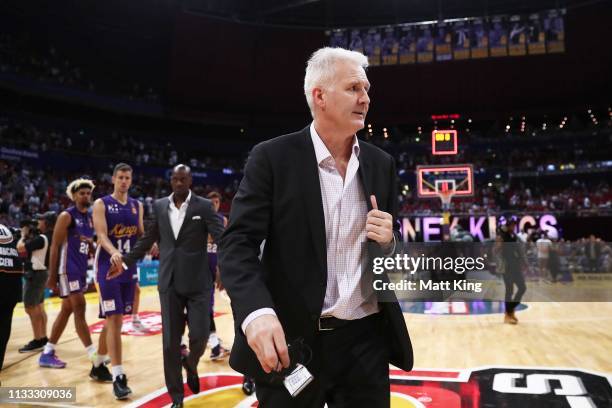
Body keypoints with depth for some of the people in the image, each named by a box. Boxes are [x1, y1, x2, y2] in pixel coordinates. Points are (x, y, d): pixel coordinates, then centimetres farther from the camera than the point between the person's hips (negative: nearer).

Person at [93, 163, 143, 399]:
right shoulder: (101, 204, -4)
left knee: (117, 320, 13)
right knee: (113, 320, -10)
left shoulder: (137, 205, 11)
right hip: (108, 267, -5)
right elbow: (101, 235, -17)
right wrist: (114, 253, -36)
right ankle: (118, 376, -9)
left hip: (129, 266, 5)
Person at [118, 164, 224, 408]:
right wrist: (126, 260, 13)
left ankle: (191, 365, 32)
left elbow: (222, 238, -10)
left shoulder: (203, 206, -3)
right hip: (169, 282, 3)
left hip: (198, 282, -2)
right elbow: (149, 239, 16)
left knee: (199, 335, -5)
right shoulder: (160, 206, 8)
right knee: (170, 341, 4)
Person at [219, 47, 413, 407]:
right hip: (291, 342, -3)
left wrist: (388, 241, -11)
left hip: (367, 339, 4)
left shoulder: (381, 163, 6)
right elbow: (237, 244, -12)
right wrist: (257, 312, -29)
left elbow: (391, 247, 13)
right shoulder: (273, 157, -7)